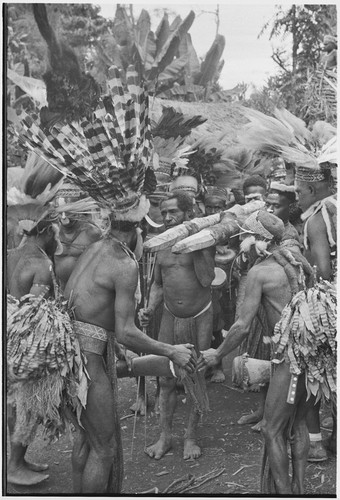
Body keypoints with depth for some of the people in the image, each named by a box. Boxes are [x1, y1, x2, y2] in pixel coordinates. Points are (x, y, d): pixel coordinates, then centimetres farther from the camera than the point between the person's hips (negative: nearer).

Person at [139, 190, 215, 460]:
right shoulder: (161, 245, 3)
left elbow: (207, 280, -20)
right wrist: (150, 309, -2)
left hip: (200, 318, -3)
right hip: (171, 317, 3)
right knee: (166, 380, 5)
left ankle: (191, 437, 19)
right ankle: (165, 436, 18)